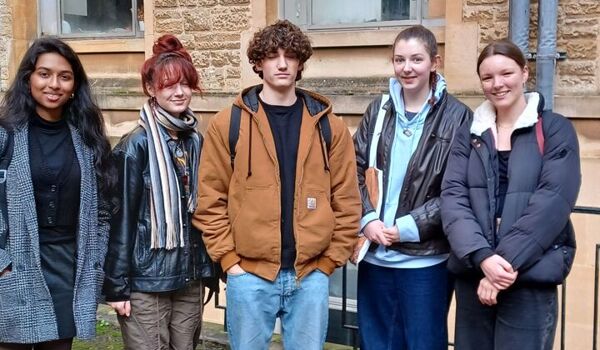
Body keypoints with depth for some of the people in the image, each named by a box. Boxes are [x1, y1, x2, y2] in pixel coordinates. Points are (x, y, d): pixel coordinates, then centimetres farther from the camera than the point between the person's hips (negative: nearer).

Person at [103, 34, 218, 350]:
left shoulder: (196, 141, 6)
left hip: (190, 278, 6)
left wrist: (209, 268, 13)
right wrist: (117, 285, -10)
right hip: (146, 280, -6)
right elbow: (121, 217, -10)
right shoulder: (136, 145, -11)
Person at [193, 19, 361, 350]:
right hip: (249, 275, -1)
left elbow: (347, 201, 5)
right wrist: (229, 259, -4)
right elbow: (210, 199, 0)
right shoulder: (227, 123, 0)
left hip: (310, 275, 2)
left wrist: (330, 260, 1)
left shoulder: (329, 126, 4)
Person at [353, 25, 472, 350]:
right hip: (375, 255, 4)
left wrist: (408, 227, -13)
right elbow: (355, 170, 5)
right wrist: (368, 219, -9)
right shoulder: (378, 109, 6)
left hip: (426, 258, -3)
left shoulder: (456, 116, -5)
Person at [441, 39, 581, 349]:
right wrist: (482, 256, -17)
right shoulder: (468, 135, 10)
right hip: (472, 272, 3)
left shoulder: (555, 129, 1)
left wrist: (507, 261, -17)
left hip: (531, 277, -3)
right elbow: (452, 198, -2)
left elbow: (553, 202, -11)